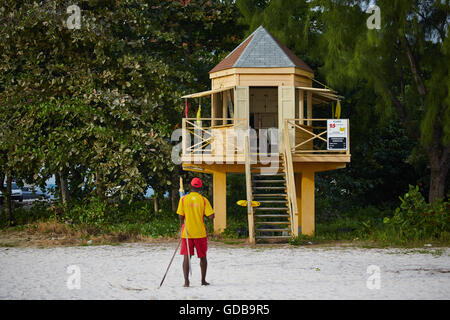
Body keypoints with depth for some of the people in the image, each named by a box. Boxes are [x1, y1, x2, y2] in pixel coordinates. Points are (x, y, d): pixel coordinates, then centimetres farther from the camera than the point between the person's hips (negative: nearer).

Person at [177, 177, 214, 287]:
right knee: (203, 257, 13)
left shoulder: (183, 199, -3)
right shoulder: (203, 200, -5)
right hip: (200, 233, 0)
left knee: (187, 257, 1)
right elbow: (211, 216, -8)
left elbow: (181, 217, -3)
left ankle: (186, 281, -10)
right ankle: (203, 280, 19)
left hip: (187, 233, 0)